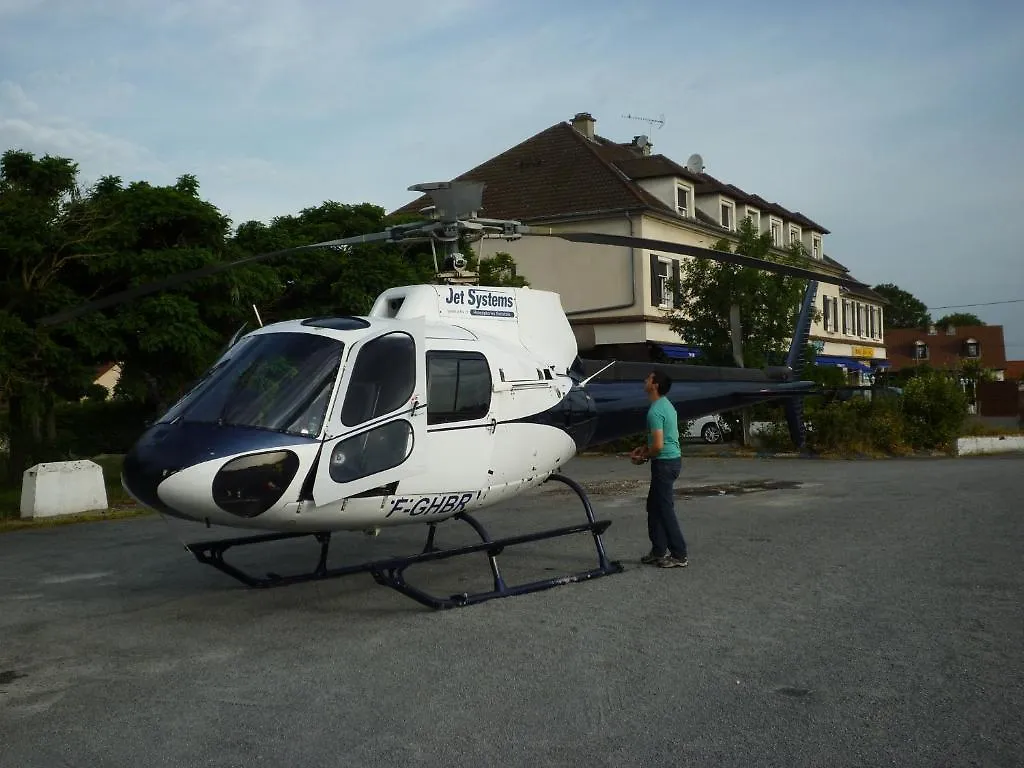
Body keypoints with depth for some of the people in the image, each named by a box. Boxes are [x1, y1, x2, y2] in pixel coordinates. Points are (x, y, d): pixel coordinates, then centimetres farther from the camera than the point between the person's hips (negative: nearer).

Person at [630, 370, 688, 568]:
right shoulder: (666, 404, 12)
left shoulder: (655, 411, -20)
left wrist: (643, 458, -8)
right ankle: (658, 551, 22)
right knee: (654, 506, 16)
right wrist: (644, 448, 15)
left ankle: (679, 556, 2)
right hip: (672, 458, 10)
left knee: (665, 509, -3)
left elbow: (658, 445, -24)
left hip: (665, 462, -10)